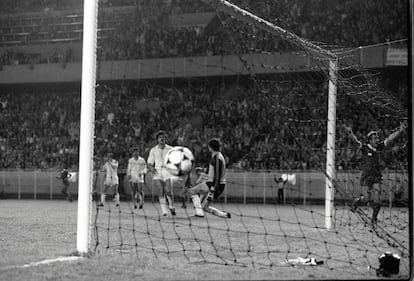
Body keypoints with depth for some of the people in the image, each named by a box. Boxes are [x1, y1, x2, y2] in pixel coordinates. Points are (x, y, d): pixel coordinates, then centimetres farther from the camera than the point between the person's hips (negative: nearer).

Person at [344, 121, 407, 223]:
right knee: (368, 199, -4)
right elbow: (356, 140, -22)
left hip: (377, 178, 4)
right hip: (367, 177, -4)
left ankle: (374, 218, 10)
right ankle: (357, 201, 28)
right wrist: (350, 133, -40)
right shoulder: (364, 148, -8)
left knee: (377, 200, -5)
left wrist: (400, 130, 2)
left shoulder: (379, 147, 5)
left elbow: (389, 138, 7)